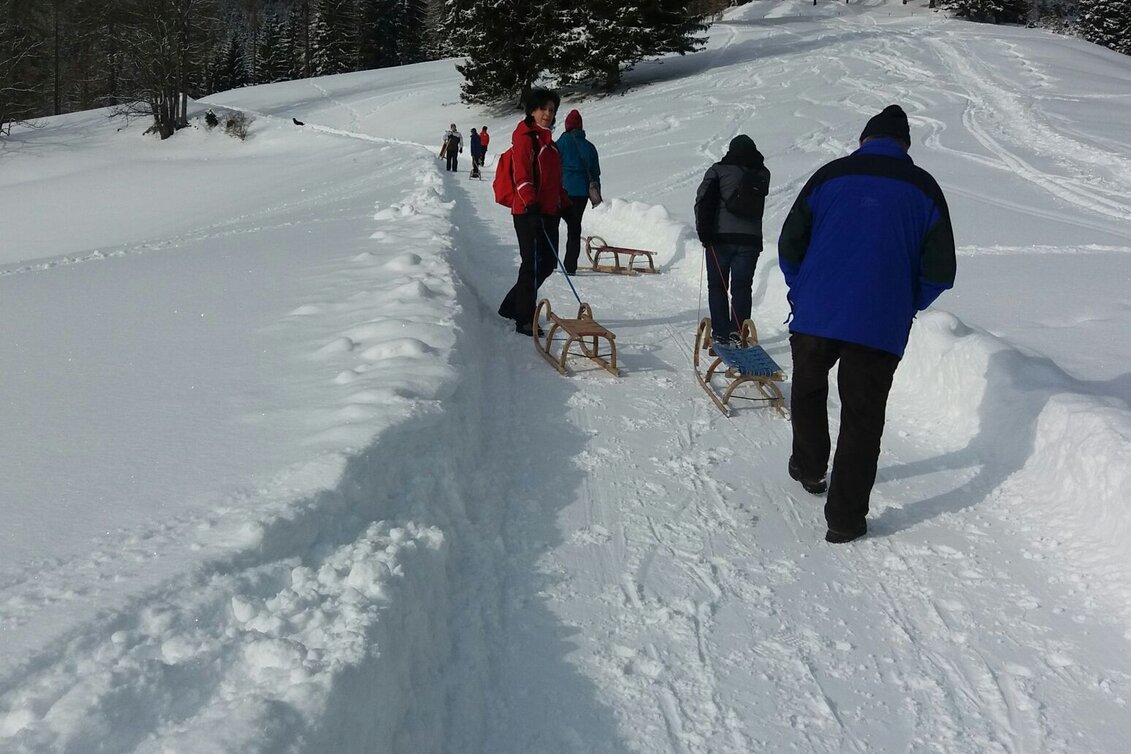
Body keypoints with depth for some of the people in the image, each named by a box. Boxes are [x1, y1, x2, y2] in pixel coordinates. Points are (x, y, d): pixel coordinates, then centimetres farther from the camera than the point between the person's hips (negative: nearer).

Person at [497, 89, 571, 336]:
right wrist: (531, 205, -26)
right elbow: (522, 176, -17)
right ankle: (524, 320, 1)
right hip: (528, 213, -9)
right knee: (532, 264, -6)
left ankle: (511, 306, 24)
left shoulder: (547, 140, 20)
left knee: (548, 263, 11)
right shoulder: (525, 138, -8)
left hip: (549, 211, 9)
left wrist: (565, 204, 24)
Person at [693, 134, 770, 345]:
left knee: (717, 286, 5)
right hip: (751, 239, 2)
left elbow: (703, 200, -9)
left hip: (721, 236, -2)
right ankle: (738, 333, -2)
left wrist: (703, 230, -9)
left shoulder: (719, 171, -1)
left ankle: (720, 333, 0)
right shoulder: (762, 175, 9)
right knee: (742, 287, 6)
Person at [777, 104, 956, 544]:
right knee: (862, 419, 7)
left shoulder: (831, 176, 3)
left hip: (814, 315, 1)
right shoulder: (923, 188, 3)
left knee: (808, 390, 27)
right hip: (880, 326, 0)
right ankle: (845, 519, 8)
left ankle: (809, 469, 38)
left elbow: (789, 247, 2)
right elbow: (939, 273, 1)